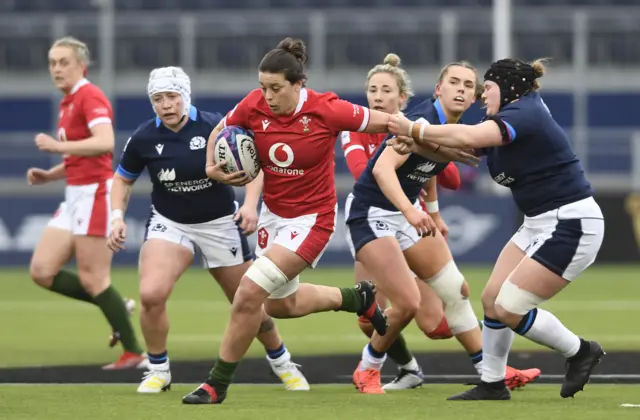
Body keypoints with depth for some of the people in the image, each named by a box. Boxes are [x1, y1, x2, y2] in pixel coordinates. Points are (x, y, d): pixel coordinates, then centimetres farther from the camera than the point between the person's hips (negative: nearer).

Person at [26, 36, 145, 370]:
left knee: (92, 279, -7)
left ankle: (133, 352, 2)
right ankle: (118, 308, 13)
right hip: (75, 196, 9)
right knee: (42, 270, 3)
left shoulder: (90, 97, -12)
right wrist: (48, 175, 11)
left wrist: (58, 145, -25)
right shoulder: (68, 103, 17)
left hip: (95, 193, -9)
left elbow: (105, 142, -28)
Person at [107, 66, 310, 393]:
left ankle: (281, 363, 35)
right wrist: (117, 216, -10)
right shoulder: (144, 139, -11)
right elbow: (123, 179, 5)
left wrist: (251, 203, -25)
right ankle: (158, 371, -2)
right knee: (151, 294, -23)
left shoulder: (214, 127, -17)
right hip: (169, 224, 1)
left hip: (220, 224, -1)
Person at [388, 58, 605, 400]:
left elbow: (469, 136, -32)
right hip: (539, 224, 10)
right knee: (493, 297, 6)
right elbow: (456, 148, 4)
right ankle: (492, 384, 18)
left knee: (509, 307, -10)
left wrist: (415, 130, -26)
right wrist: (416, 145, -14)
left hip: (571, 224, -10)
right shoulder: (503, 122, 11)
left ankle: (580, 352, 8)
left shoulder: (525, 113, -19)